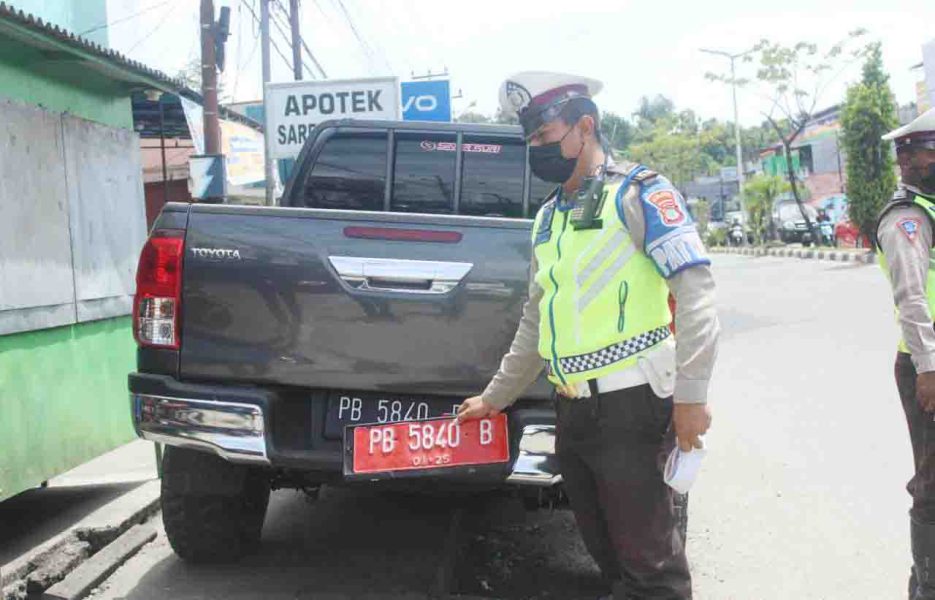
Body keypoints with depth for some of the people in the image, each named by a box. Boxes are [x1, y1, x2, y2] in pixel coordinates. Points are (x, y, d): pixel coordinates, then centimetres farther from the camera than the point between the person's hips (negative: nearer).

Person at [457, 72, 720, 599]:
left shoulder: (637, 193, -5)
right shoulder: (549, 218, 18)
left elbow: (695, 287, -15)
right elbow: (535, 322, 26)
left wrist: (690, 394, -21)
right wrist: (495, 398, 28)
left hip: (629, 405, -7)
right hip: (572, 411, 8)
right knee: (606, 551, 15)